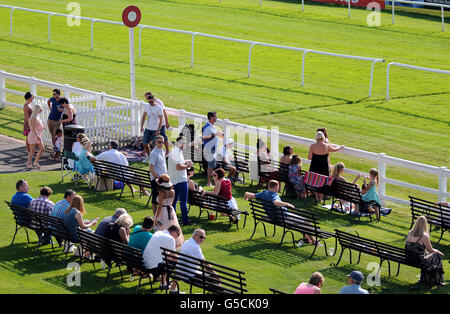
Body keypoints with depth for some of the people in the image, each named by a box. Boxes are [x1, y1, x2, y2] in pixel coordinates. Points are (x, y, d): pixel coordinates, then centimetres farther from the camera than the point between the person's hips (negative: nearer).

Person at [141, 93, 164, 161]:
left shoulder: (159, 108, -12)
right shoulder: (147, 106, 3)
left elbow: (161, 119, -13)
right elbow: (144, 117, 10)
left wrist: (158, 130, -18)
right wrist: (142, 127, 5)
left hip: (155, 129, -5)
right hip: (147, 128, 5)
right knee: (145, 143, 5)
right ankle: (148, 156, 25)